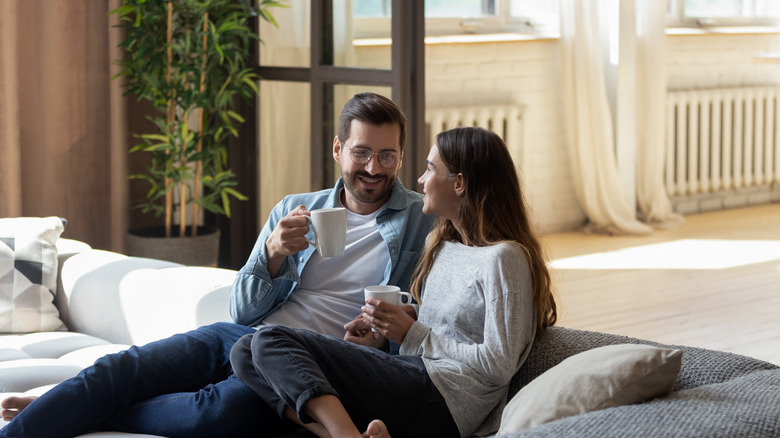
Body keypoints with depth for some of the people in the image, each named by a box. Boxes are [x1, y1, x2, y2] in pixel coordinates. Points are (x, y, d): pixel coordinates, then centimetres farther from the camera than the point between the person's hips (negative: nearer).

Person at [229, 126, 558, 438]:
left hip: (440, 400, -10)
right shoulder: (442, 245, 22)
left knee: (270, 343, -19)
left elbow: (499, 365, -13)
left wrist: (411, 334, -9)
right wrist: (381, 336, 10)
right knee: (246, 352, -7)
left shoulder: (503, 258, -7)